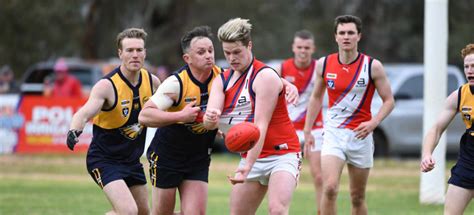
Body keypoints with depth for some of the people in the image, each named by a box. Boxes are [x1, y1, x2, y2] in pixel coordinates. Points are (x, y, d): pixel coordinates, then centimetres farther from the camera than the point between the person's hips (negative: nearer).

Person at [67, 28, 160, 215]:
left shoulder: (152, 81, -4)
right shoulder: (107, 85, -22)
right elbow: (85, 113, -37)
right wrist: (74, 131, -58)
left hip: (132, 160, 7)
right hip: (104, 160, -7)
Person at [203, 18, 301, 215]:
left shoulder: (265, 76, -15)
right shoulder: (222, 81, 5)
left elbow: (260, 125, -22)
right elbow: (209, 123, -11)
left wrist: (248, 165, -32)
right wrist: (211, 118, -37)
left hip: (282, 154, -7)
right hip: (251, 156, 7)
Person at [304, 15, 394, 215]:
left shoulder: (372, 66, -6)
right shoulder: (324, 64, 0)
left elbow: (388, 100, -2)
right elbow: (316, 97, 14)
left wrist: (373, 122, -18)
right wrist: (307, 130, 12)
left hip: (361, 135, 0)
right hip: (333, 134, 0)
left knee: (357, 198, 8)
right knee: (329, 188, -20)